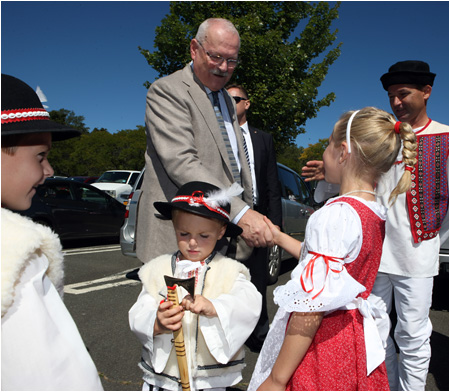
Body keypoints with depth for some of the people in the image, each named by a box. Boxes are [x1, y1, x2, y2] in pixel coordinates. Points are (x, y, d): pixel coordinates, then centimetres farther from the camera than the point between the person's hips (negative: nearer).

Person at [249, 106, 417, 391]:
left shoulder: (336, 215, -23)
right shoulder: (376, 214, 4)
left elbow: (311, 309, -25)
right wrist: (278, 236, 22)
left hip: (322, 343, -9)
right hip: (356, 338, 9)